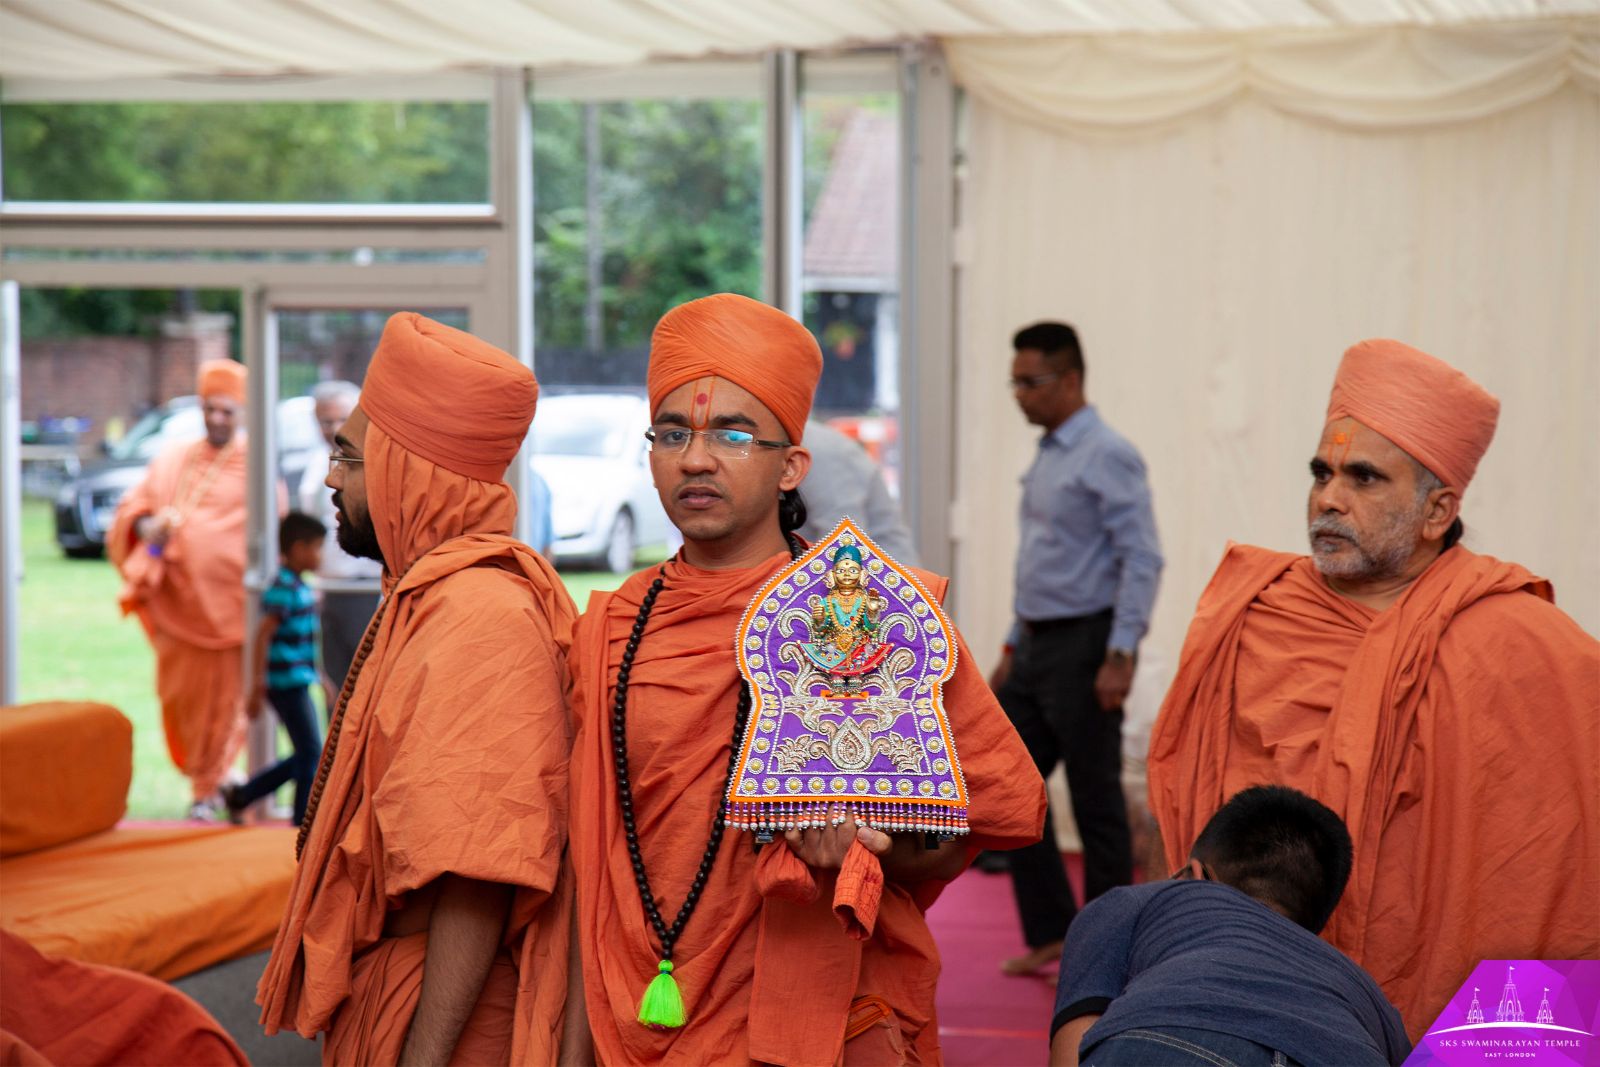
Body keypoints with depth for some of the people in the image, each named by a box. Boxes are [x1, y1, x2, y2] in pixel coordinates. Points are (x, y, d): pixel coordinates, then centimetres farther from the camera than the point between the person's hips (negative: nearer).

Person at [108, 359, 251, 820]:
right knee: (179, 695, 5)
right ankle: (207, 777, 24)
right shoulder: (172, 460, 11)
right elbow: (132, 507, 9)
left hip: (225, 604, -3)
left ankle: (207, 789, 15)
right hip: (176, 604, 3)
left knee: (221, 699, 2)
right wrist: (146, 527, -12)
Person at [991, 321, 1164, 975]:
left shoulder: (1107, 456, -13)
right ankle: (1050, 932, 16)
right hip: (1038, 647, 9)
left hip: (1086, 647, -9)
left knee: (1097, 802, -1)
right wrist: (1013, 650, 20)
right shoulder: (1046, 458, 15)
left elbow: (1142, 560, -19)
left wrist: (1120, 656, -25)